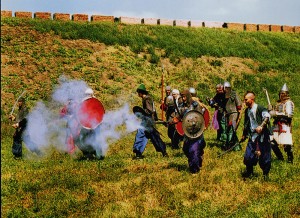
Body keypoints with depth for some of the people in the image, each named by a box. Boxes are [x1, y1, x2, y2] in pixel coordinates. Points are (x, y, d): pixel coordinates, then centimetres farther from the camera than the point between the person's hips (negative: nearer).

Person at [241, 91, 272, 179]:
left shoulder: (260, 108, -11)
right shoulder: (247, 110, 11)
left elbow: (267, 117, -27)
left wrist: (261, 126, -40)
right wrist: (244, 134, 25)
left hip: (262, 136, -6)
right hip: (252, 136, 6)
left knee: (264, 155, 1)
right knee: (248, 155, 3)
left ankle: (265, 174, 17)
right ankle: (249, 172, 21)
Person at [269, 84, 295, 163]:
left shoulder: (289, 103, -6)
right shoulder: (278, 103, 18)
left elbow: (289, 115, -16)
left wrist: (277, 114, -18)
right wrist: (272, 112, 2)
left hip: (285, 126, -8)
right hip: (276, 125, 8)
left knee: (287, 144, -10)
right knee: (272, 141, 5)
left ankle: (290, 159, 9)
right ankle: (280, 158, 19)